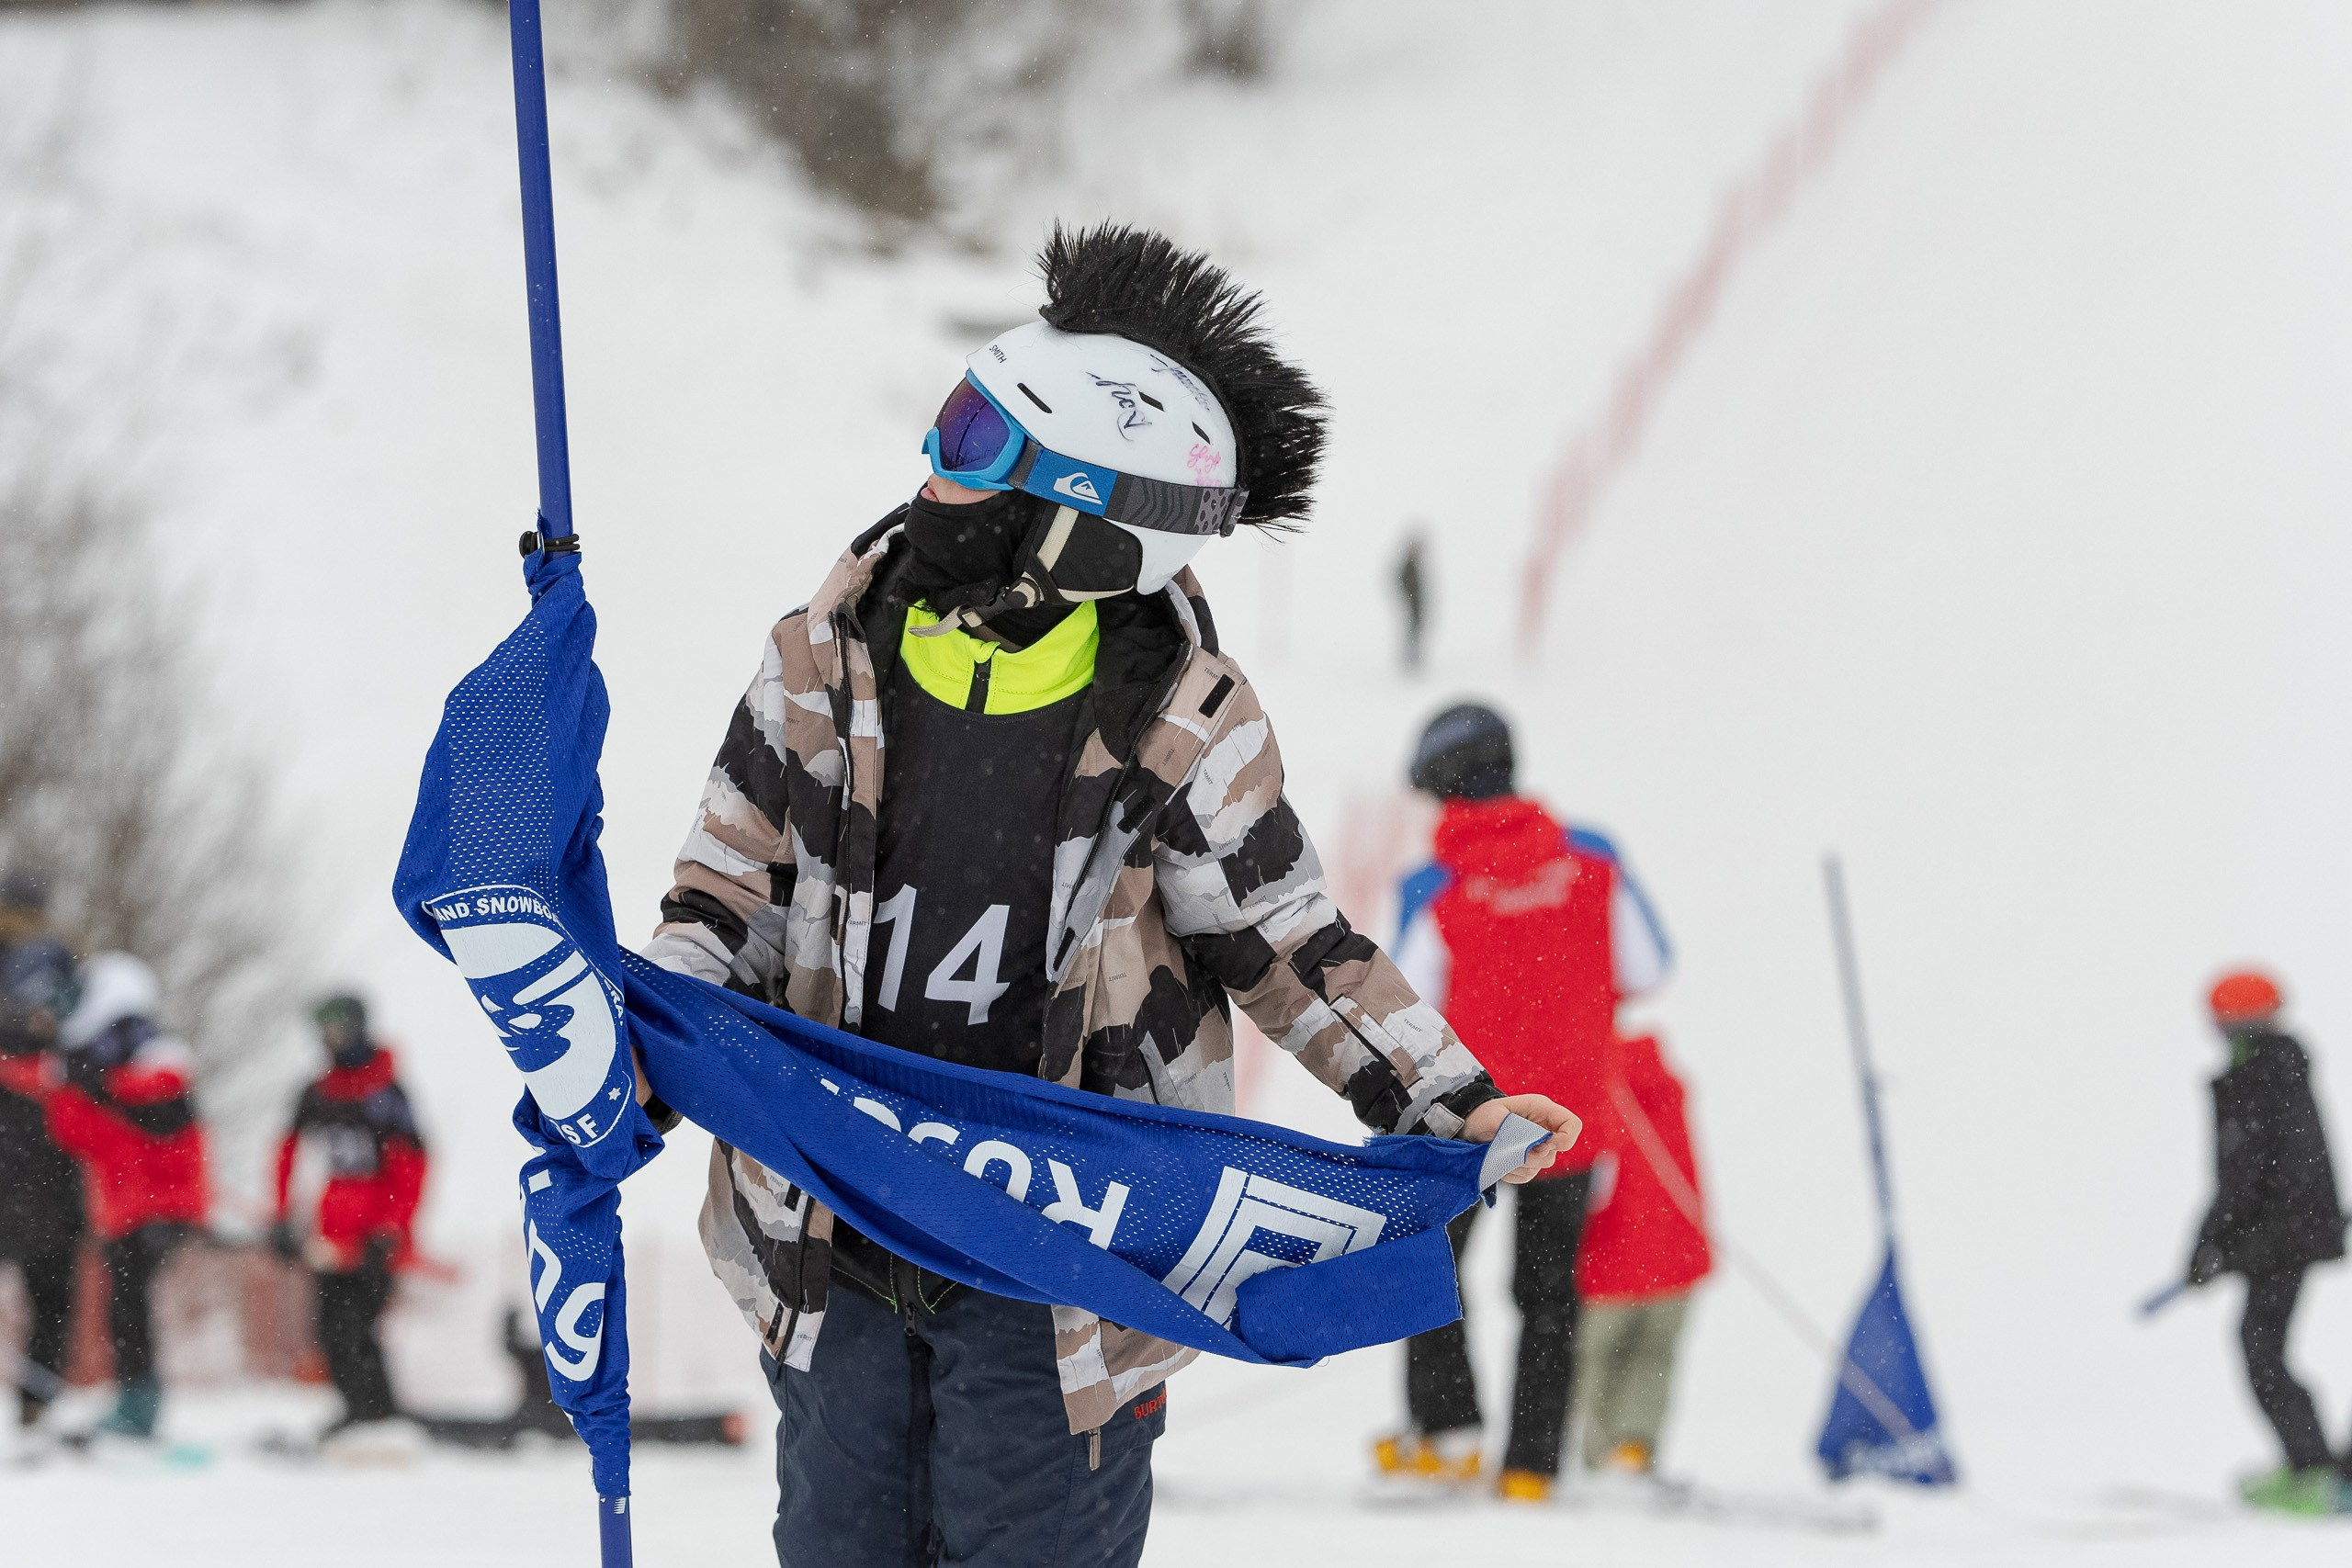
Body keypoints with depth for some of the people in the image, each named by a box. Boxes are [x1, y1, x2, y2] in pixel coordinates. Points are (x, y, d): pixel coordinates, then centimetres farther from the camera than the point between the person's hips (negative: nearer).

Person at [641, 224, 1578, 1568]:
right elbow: (737, 885, 9)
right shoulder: (829, 663, -4)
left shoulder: (1180, 726, -11)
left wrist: (1449, 1105, -10)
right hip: (835, 1246, 3)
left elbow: (1284, 940, 0)